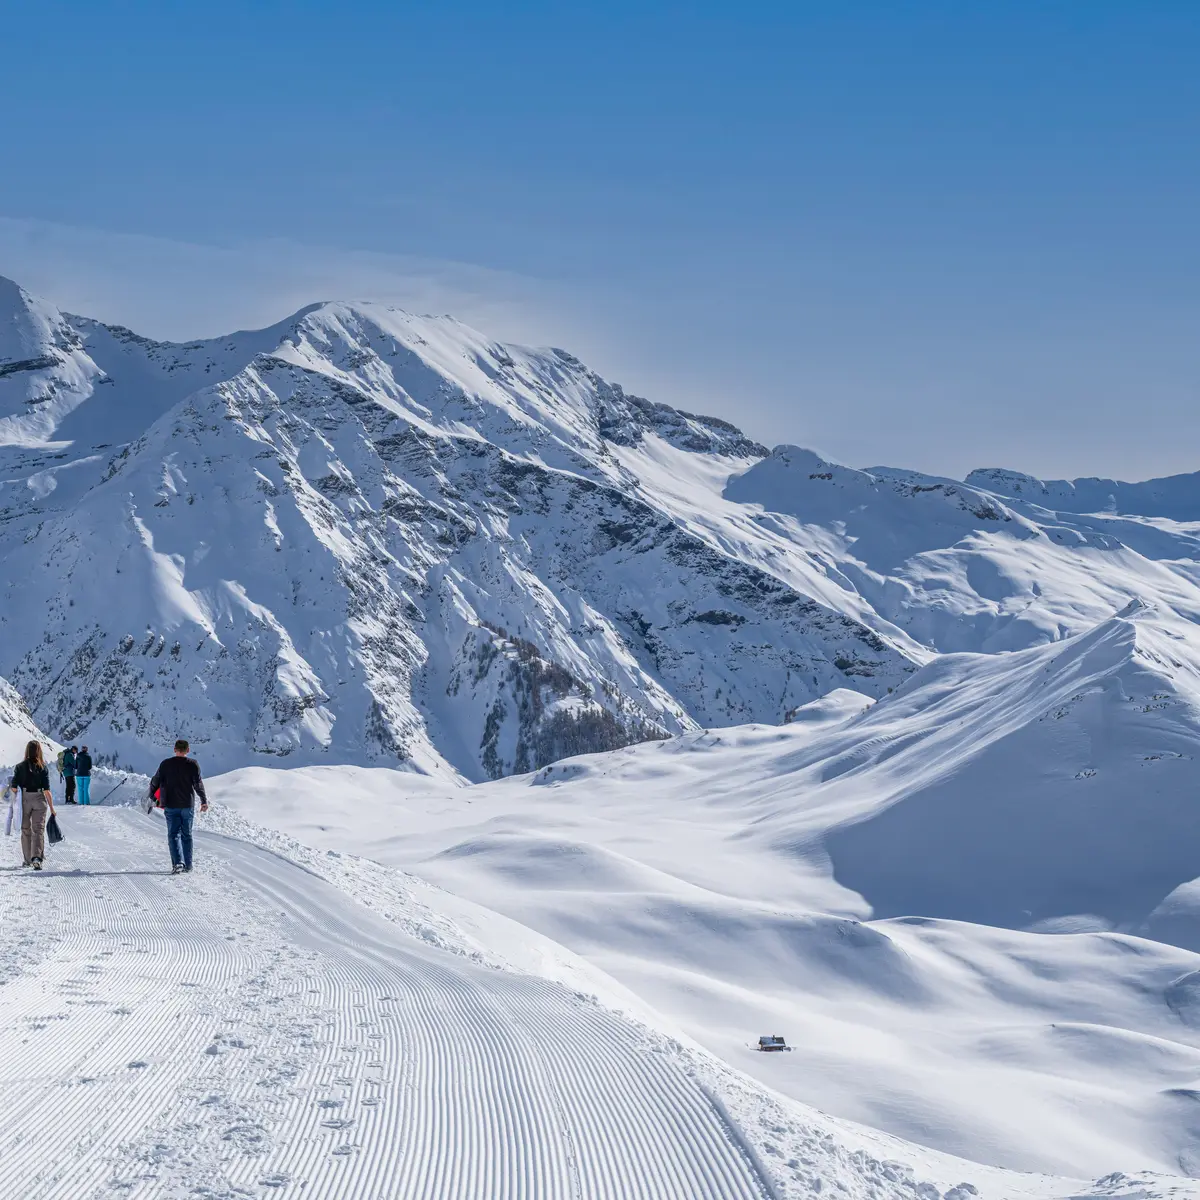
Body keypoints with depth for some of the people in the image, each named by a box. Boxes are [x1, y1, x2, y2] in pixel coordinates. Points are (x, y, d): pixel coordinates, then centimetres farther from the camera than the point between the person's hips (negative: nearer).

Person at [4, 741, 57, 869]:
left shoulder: (20, 767, -6)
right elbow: (47, 790, -8)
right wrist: (51, 808, -2)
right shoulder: (43, 768, -6)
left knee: (26, 830, 15)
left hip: (24, 800, 1)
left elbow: (13, 788, -7)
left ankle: (28, 860, 23)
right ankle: (37, 857, -18)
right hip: (39, 800, -1)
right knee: (38, 829, 2)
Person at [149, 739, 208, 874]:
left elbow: (155, 782, 5)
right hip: (187, 805, 1)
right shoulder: (192, 764, -4)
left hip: (170, 806, -1)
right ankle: (188, 864, 15)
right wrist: (204, 801, 6)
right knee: (187, 835, 12)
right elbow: (198, 784, -4)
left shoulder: (165, 764, -2)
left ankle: (178, 862, -18)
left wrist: (151, 796, 22)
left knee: (174, 834, 0)